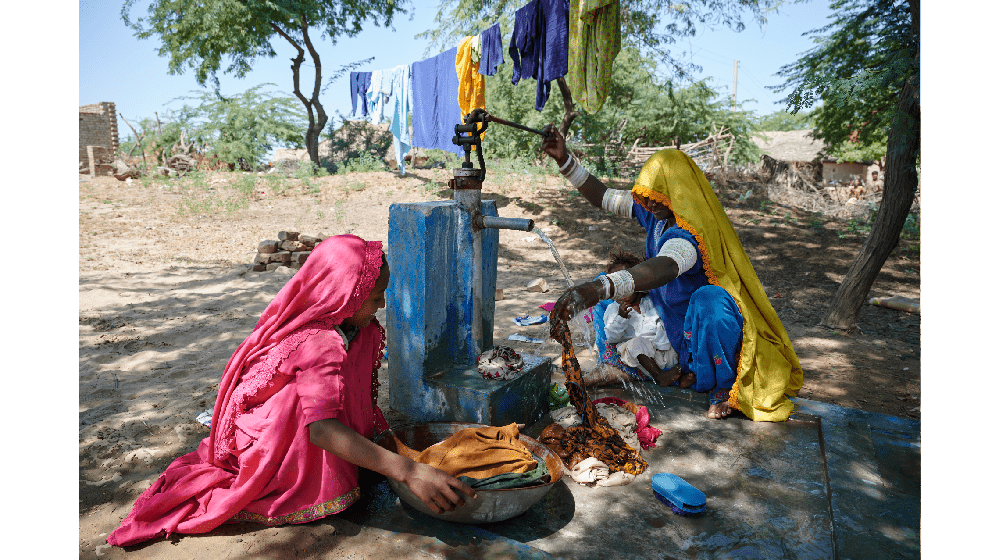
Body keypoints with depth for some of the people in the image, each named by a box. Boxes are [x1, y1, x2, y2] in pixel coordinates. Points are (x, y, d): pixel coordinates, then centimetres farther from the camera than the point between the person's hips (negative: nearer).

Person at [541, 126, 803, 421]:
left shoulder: (690, 233, -31)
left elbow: (664, 267, -54)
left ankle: (722, 387, -16)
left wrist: (598, 288, -70)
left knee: (709, 297, -42)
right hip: (677, 328, 9)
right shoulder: (656, 213, -5)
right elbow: (603, 197, 5)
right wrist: (564, 160, -6)